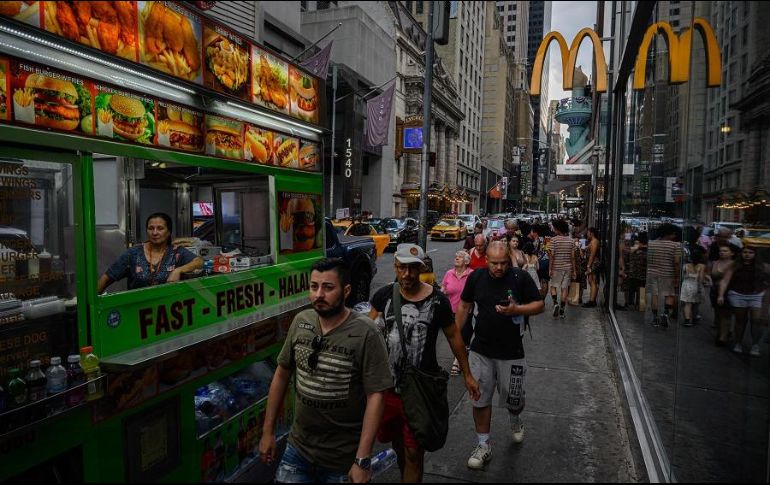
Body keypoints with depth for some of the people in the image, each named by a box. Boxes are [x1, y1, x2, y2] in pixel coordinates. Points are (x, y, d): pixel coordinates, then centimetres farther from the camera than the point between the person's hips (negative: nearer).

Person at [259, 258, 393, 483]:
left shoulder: (365, 333, -19)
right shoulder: (300, 322, -3)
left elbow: (375, 396, -17)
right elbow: (282, 374, 6)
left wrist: (362, 460, -18)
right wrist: (268, 431, 8)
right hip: (298, 449, 4)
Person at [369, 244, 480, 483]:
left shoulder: (437, 300, -10)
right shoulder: (383, 296, -4)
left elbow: (454, 337, 2)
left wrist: (467, 375, 8)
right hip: (387, 385, 3)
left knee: (413, 452, 4)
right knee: (397, 443, 21)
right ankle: (405, 475, 48)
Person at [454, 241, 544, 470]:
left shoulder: (521, 277, -11)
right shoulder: (476, 277, -3)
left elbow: (539, 305, -4)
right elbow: (464, 306, 9)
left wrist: (516, 309, -23)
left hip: (511, 352, -2)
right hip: (481, 351, 2)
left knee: (513, 398, 12)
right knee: (480, 400, 7)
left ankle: (515, 421, 48)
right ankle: (484, 445, 24)